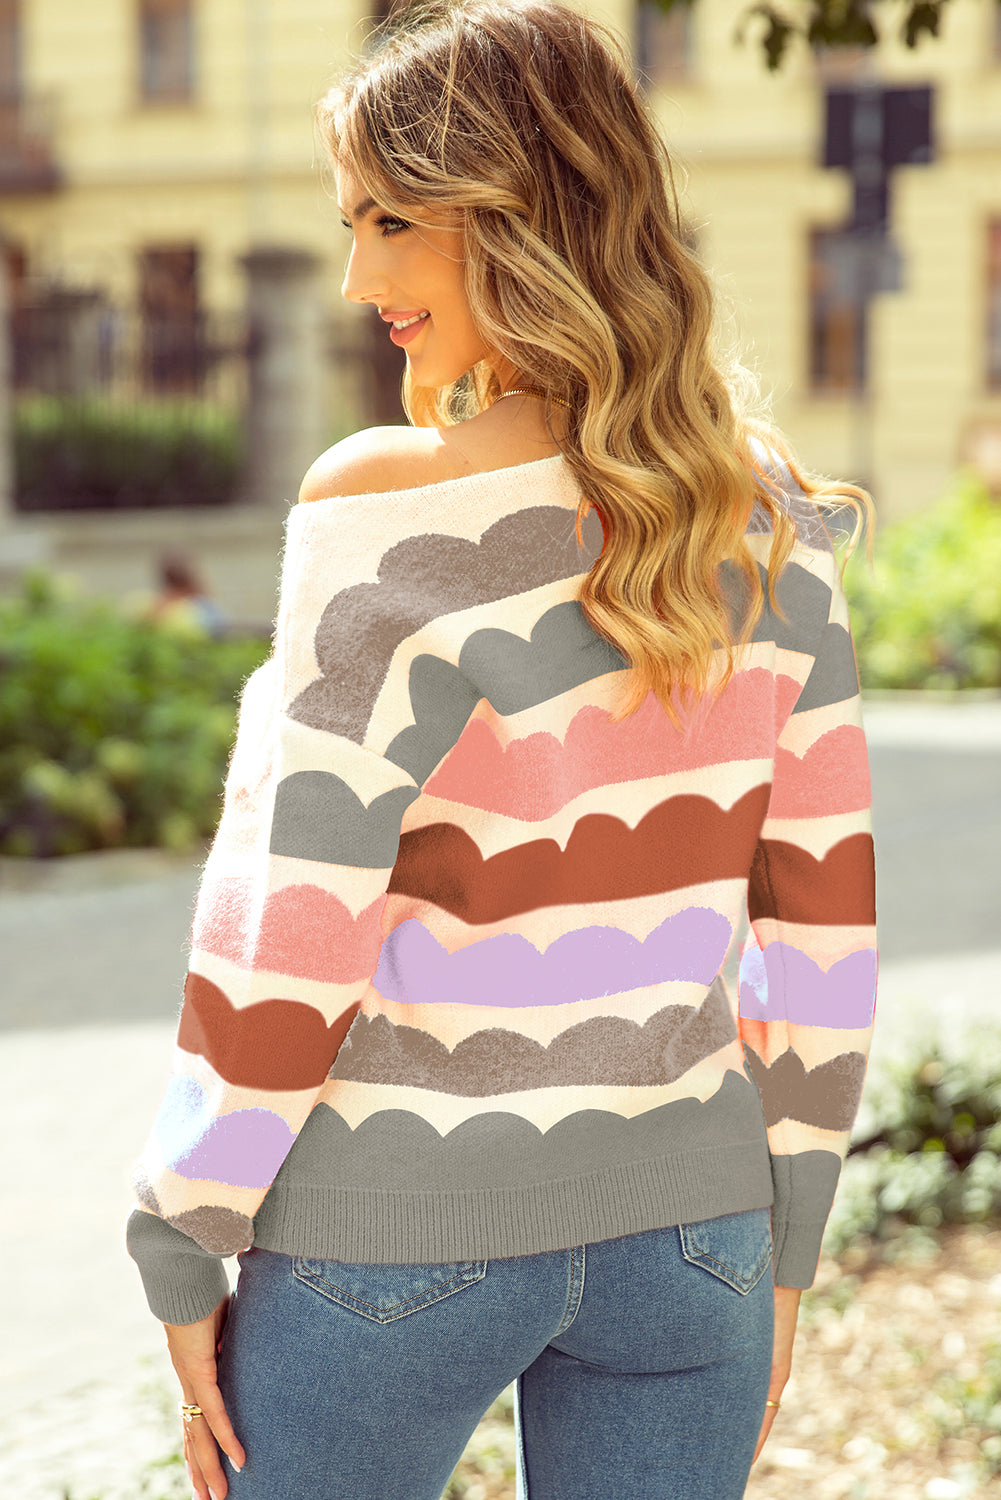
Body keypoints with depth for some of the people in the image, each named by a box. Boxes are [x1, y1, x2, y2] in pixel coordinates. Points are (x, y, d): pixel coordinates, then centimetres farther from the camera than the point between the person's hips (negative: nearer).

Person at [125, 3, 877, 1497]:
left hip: (395, 1233, -4)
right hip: (686, 1219, 5)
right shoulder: (767, 510, -1)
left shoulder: (396, 515, -18)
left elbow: (289, 943, -16)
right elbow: (824, 910, 3)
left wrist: (183, 1258, -5)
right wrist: (785, 1240, 12)